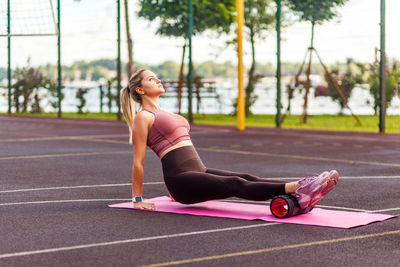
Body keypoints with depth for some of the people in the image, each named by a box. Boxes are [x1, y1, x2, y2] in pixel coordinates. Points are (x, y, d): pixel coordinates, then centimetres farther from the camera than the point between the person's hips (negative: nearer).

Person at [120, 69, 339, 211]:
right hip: (181, 179, -8)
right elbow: (138, 161, -2)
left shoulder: (164, 115, 27)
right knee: (236, 185, -27)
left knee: (247, 179, -14)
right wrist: (137, 200, -2)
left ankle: (301, 193, -32)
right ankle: (295, 188, -44)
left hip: (199, 171, 8)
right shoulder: (143, 117, -1)